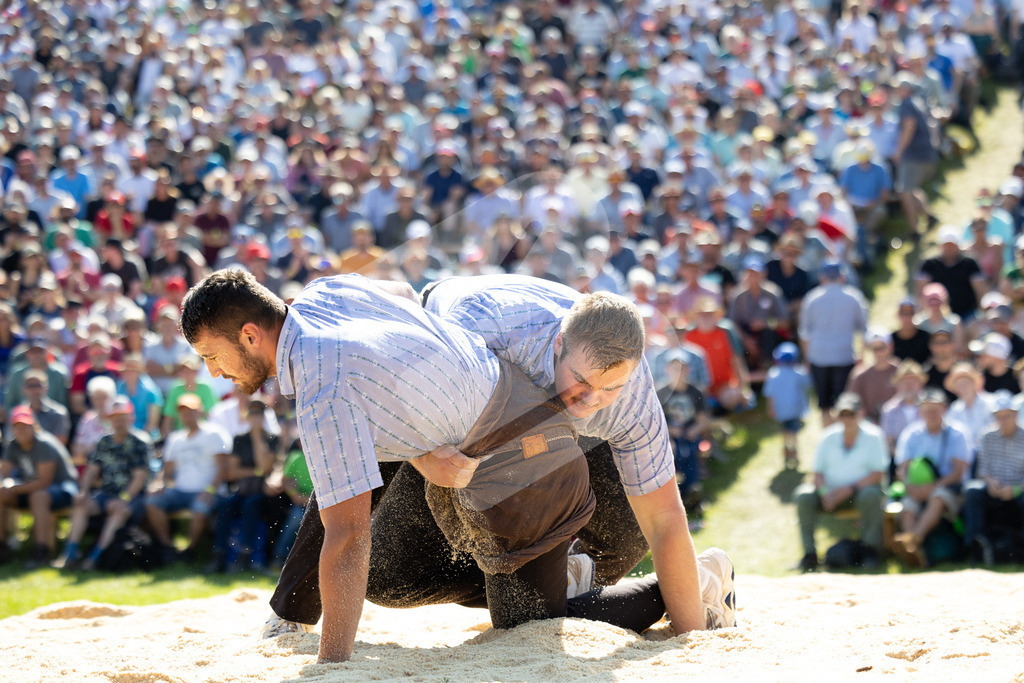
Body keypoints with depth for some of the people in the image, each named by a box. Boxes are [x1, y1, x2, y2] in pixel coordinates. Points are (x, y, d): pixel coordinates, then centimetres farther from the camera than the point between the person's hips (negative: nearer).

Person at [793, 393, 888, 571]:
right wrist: (824, 492, -17)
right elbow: (818, 472, 5)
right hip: (831, 491, 3)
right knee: (804, 495, -25)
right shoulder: (828, 438, 7)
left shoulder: (874, 437, -3)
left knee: (870, 496, -38)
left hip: (861, 489, -3)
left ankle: (871, 549, -22)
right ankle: (809, 553, -21)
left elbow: (877, 474, -10)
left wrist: (850, 489, -22)